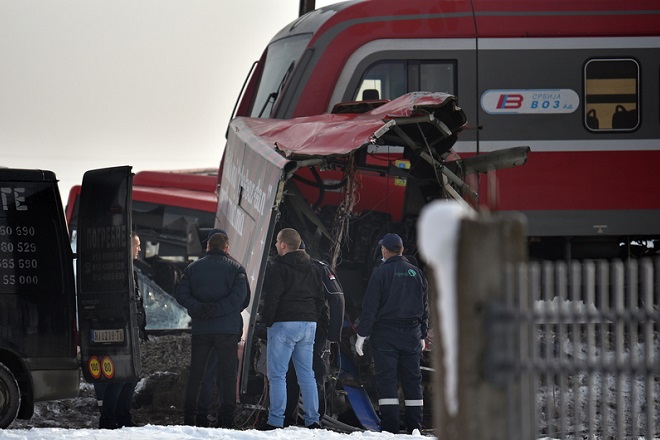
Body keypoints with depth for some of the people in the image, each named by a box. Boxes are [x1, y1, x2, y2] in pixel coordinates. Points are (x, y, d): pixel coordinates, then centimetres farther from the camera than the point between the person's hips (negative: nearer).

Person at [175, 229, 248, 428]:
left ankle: (190, 416, 7)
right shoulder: (235, 267, 2)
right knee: (227, 373, 2)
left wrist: (197, 309, -12)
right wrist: (217, 310, -16)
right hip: (228, 328, -2)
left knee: (196, 373, 8)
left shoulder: (193, 268, 8)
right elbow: (239, 294, -12)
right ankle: (226, 417, -3)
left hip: (200, 328, 2)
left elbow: (181, 294, -3)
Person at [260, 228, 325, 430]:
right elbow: (320, 297, 17)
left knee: (277, 374, -4)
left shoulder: (279, 267, -10)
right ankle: (312, 419, 8)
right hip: (308, 325, 7)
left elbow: (272, 297, -15)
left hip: (284, 324, -7)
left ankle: (275, 421, -9)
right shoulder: (311, 268, 14)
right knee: (306, 373, 10)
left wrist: (267, 321, -4)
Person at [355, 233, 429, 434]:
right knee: (412, 379, 8)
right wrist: (422, 335, 22)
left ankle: (389, 427, -8)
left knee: (387, 379, -3)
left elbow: (370, 307, -10)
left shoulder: (381, 272, -8)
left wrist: (362, 335, -5)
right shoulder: (416, 273, 8)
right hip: (412, 333, 4)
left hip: (385, 334, -4)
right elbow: (425, 307, 14)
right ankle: (415, 426, 7)